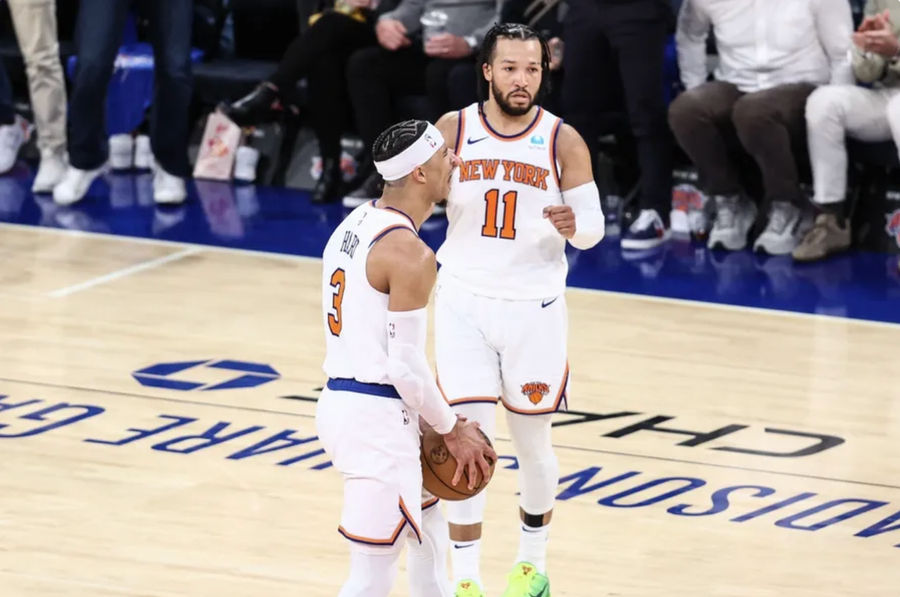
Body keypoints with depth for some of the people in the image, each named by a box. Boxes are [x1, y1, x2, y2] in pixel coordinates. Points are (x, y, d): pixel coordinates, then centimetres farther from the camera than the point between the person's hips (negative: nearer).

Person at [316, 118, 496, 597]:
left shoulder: (354, 225, 10)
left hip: (340, 400, 10)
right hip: (377, 417, -10)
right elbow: (407, 367, -19)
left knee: (429, 532, 27)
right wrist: (453, 430, -3)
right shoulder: (410, 253, -18)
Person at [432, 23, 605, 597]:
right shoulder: (452, 131, -5)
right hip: (465, 299, 0)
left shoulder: (563, 141, -8)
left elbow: (594, 226, -4)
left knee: (533, 440, 12)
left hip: (534, 306, 0)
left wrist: (574, 225, -27)